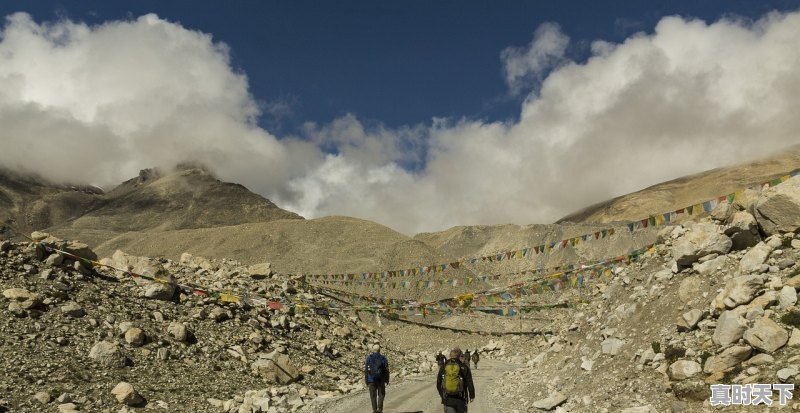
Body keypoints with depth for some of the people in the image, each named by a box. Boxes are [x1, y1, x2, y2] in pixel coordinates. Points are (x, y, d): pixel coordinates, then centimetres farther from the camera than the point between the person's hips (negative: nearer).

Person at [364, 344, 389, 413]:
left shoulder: (368, 358, -1)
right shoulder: (383, 358, -1)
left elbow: (366, 370, -4)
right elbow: (386, 371, -5)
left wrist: (366, 381, 1)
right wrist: (387, 381, -3)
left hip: (371, 380, 0)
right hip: (381, 380, 0)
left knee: (373, 396, 10)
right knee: (381, 394, 15)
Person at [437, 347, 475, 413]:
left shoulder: (443, 368, 3)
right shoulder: (464, 367, -5)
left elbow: (438, 385, 9)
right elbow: (470, 383, -3)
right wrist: (472, 395, 13)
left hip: (447, 400, 1)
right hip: (460, 399, -1)